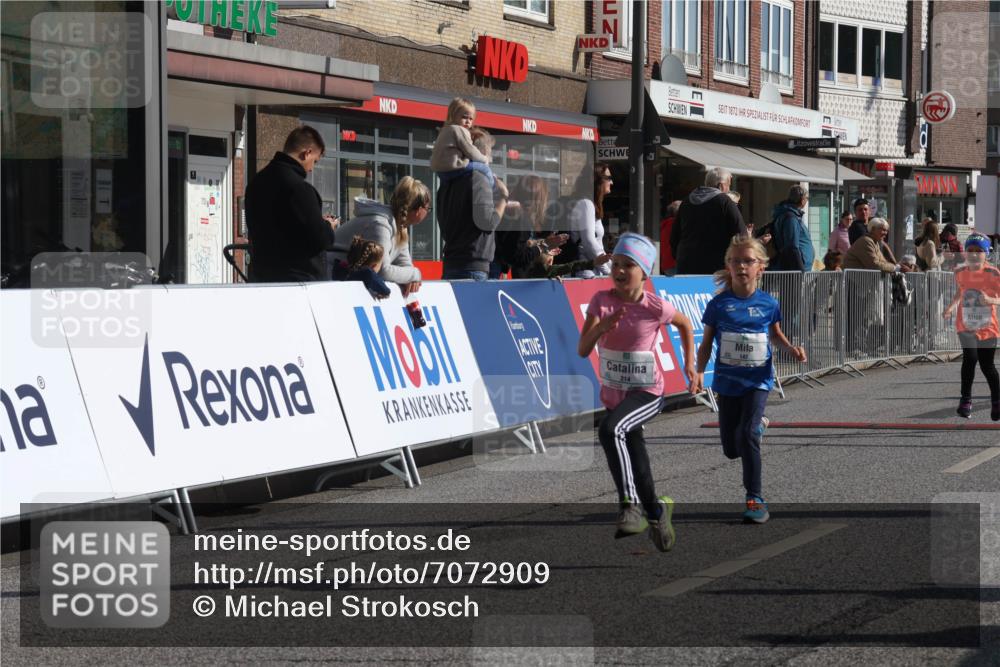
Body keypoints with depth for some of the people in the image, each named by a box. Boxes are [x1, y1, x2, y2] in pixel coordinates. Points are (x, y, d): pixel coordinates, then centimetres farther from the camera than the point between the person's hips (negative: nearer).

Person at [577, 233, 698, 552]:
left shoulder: (656, 307, -15)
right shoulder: (602, 301, -9)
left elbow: (685, 325, 7)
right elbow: (583, 350, -16)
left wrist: (690, 366, 6)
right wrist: (602, 326, -33)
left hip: (647, 393, -4)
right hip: (613, 394, 4)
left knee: (610, 429, -34)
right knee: (636, 466, 15)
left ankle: (630, 504, -30)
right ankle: (656, 511, 40)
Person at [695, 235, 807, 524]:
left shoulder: (768, 303, -3)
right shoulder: (718, 304, -5)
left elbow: (775, 334, 15)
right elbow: (707, 342, 1)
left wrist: (792, 349, -3)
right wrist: (699, 371, -11)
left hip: (758, 380, -2)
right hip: (727, 381, 2)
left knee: (747, 436, -21)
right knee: (731, 449, 9)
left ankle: (755, 499, -12)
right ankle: (759, 425, 45)